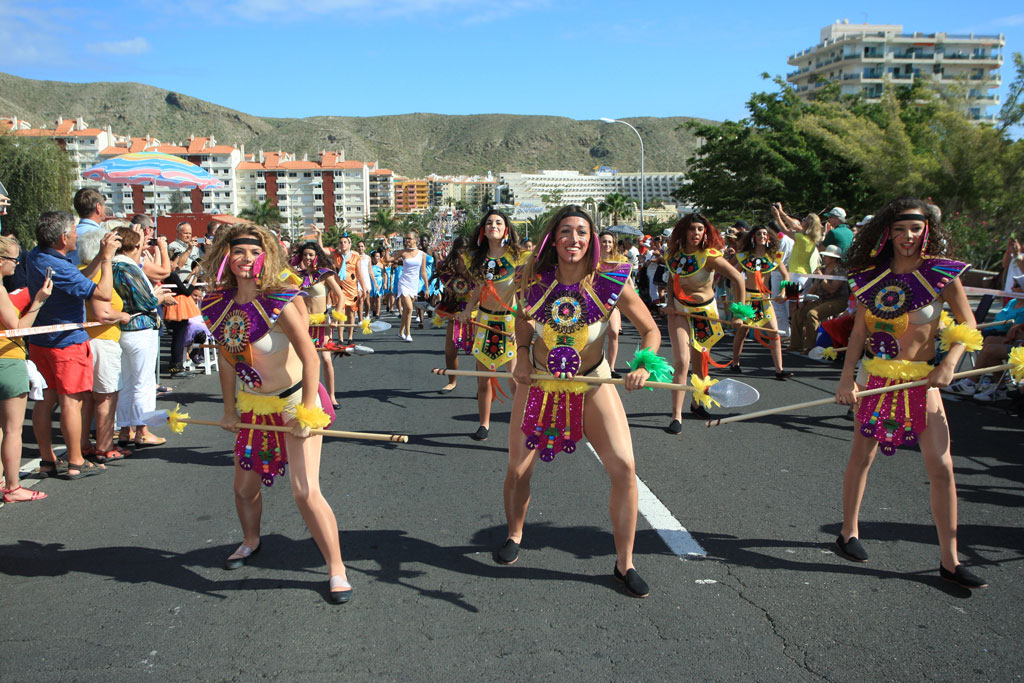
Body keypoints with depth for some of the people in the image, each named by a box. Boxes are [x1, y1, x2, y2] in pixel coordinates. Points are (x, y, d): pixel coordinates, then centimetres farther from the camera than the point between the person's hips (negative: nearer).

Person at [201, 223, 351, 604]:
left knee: (306, 491, -11)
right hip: (252, 407, 6)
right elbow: (227, 359, 7)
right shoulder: (218, 305, -5)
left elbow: (310, 358, -23)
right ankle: (251, 542, 49)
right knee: (244, 486, 19)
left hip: (294, 401, -6)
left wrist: (306, 414, -23)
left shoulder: (280, 302, -23)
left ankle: (336, 569, 4)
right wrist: (229, 410, 10)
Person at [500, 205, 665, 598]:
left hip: (592, 383, -1)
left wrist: (643, 365, -26)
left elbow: (650, 329, -8)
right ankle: (514, 536, 38)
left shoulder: (609, 281, -16)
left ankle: (624, 564, 5)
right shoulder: (535, 279, -10)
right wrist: (523, 354, -5)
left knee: (624, 467, -12)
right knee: (518, 470, 6)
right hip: (538, 383, 2)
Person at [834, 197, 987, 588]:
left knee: (941, 466, -4)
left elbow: (967, 326, 0)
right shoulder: (871, 275, 0)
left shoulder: (942, 273, -4)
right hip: (875, 376, 1)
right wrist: (847, 378, -4)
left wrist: (949, 363, -16)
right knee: (861, 456, 8)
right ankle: (849, 533, 28)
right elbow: (859, 330, 3)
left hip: (922, 380, -1)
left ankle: (949, 559, 5)